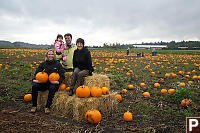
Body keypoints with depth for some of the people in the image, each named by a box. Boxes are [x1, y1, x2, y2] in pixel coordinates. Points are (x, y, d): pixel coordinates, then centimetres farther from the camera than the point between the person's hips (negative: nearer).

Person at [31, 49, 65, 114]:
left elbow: (62, 75, 0)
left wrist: (59, 81, -20)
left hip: (53, 83, -3)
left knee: (52, 88, -37)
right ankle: (34, 106, -9)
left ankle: (47, 107, -22)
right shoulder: (43, 64, 11)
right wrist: (34, 79, -9)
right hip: (44, 83, 3)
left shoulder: (58, 64, 3)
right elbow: (36, 73, 13)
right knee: (34, 86, -24)